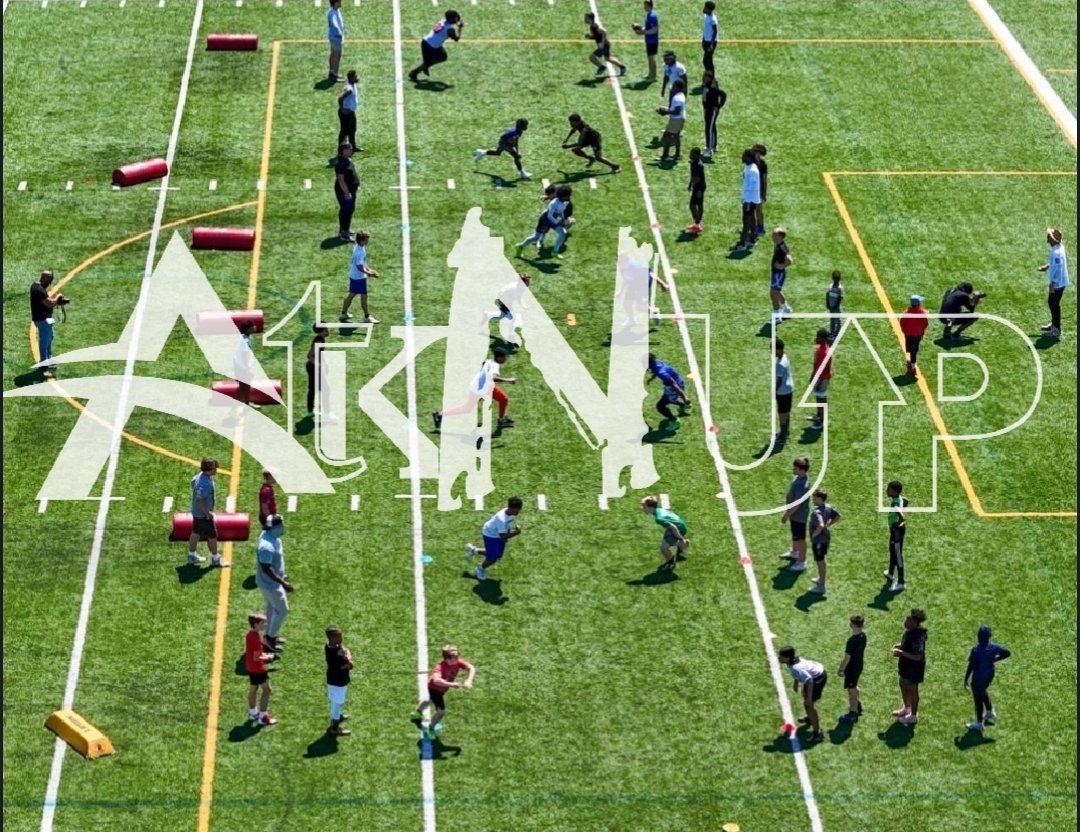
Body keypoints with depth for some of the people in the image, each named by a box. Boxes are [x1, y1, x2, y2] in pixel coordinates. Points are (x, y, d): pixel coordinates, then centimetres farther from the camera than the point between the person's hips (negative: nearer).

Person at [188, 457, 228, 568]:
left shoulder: (200, 475, -4)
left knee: (195, 532, 22)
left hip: (196, 511, 10)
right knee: (212, 535, 7)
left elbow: (193, 481, 17)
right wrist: (207, 513, -26)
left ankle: (192, 556, 37)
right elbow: (199, 499, -37)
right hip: (203, 513, -10)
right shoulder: (205, 483, -35)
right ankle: (215, 559, 23)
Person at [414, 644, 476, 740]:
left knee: (431, 701, 34)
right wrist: (451, 684, -68)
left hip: (443, 689, 7)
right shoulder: (441, 666, -44)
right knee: (441, 711, -10)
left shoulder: (458, 662, -28)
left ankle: (418, 712, 65)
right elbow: (436, 680, -60)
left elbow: (471, 668, -35)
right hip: (434, 688, -7)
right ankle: (430, 728, 19)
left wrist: (469, 681, -52)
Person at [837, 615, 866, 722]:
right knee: (854, 687, 28)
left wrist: (841, 669, -12)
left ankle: (853, 713, 19)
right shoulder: (863, 636, -5)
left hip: (852, 667, -8)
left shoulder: (852, 640, -31)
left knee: (851, 689, 7)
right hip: (859, 665, 8)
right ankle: (858, 707, 44)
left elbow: (847, 657, -25)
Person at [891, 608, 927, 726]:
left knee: (912, 690, 9)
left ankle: (913, 716, 28)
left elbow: (918, 656, -33)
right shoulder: (909, 631, -5)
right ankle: (906, 708, 50)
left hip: (914, 667, -10)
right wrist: (899, 646, -2)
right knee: (903, 685, 27)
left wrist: (902, 653, -32)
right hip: (906, 664, 10)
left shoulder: (918, 637, -33)